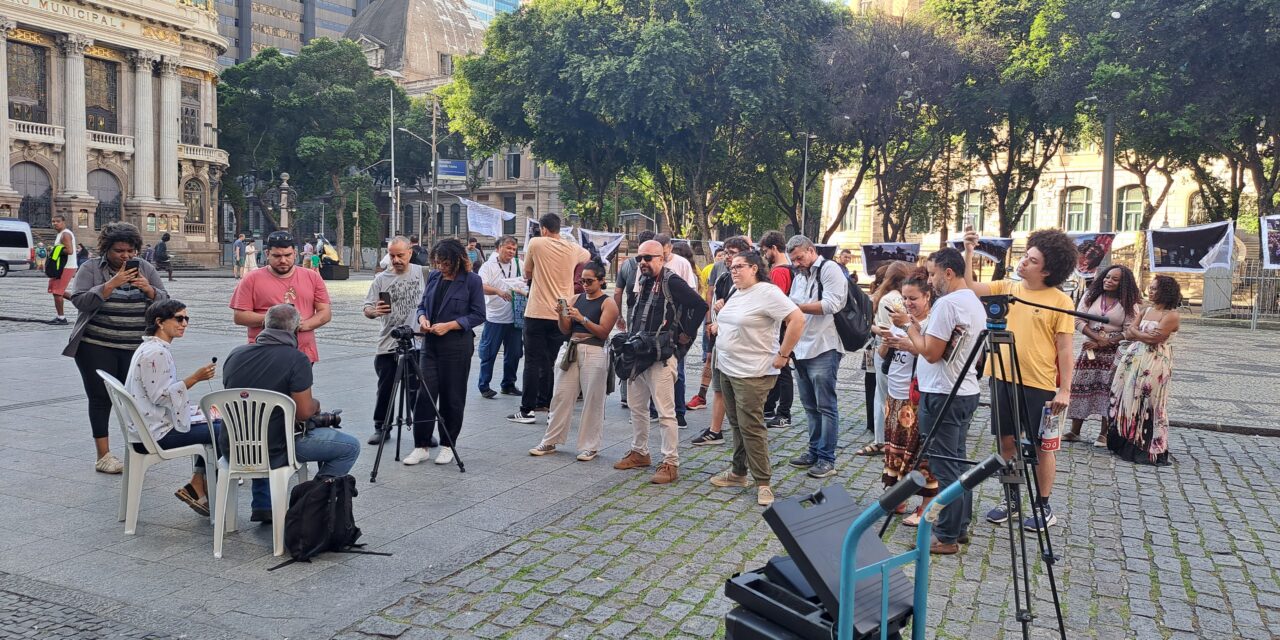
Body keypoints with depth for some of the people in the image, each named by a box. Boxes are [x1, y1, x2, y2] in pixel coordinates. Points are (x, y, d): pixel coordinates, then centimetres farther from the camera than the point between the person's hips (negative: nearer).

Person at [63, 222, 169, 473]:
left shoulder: (146, 269, 9)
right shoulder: (90, 268, 1)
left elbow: (165, 303, 6)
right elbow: (80, 301, -11)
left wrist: (149, 290, -13)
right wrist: (111, 285, -19)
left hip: (136, 348, 2)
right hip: (96, 346, -2)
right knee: (101, 398, 2)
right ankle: (103, 455, 9)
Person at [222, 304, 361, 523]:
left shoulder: (236, 354, 4)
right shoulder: (297, 359, -14)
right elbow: (303, 413, -16)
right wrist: (316, 404, 8)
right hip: (272, 453, -6)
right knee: (350, 446, 4)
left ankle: (262, 506, 32)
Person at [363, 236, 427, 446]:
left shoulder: (422, 274, 1)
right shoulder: (381, 279, 1)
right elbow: (367, 309, -1)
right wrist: (375, 311, -22)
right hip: (387, 344, 1)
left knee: (417, 390, 5)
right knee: (385, 389, 10)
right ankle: (381, 428, 24)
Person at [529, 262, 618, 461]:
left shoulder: (608, 303, -1)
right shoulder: (576, 299, 13)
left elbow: (603, 332, -12)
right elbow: (565, 330, 12)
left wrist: (582, 318, -19)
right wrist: (562, 315, -7)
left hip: (594, 353, -5)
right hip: (569, 350, 5)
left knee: (592, 401, 0)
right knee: (561, 396, 6)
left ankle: (589, 446, 9)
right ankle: (550, 441, 15)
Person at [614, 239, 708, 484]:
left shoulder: (672, 282, -12)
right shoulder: (642, 282, 14)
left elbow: (700, 305, -19)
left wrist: (687, 335, -13)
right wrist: (632, 340, 16)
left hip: (660, 356, -9)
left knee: (665, 412, -5)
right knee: (637, 408, 18)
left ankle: (670, 463, 0)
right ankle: (639, 452, 32)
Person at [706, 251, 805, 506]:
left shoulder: (767, 292, -16)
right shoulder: (736, 292, 11)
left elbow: (797, 319, -23)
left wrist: (783, 354, -20)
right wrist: (718, 326, 14)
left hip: (752, 373, -9)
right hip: (727, 369, 9)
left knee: (751, 427, -7)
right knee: (737, 424, 16)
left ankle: (763, 482, 2)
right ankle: (738, 472, 27)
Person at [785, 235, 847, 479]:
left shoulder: (829, 270, -6)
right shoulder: (799, 276, 19)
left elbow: (831, 304, -18)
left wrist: (796, 306, -16)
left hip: (823, 349, -8)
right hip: (801, 349, 8)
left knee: (826, 406, -3)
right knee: (810, 406, 13)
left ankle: (827, 459, 2)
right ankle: (814, 452, 22)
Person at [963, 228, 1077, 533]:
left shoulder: (1061, 301, -7)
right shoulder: (1006, 288, 5)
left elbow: (1064, 349, -8)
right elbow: (969, 286, -3)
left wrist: (1064, 390, -10)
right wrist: (969, 251, -12)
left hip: (1039, 385, -4)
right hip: (1002, 378, 5)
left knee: (1042, 445, 8)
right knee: (1006, 441, 13)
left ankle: (1044, 507, 21)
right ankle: (1012, 498, 29)